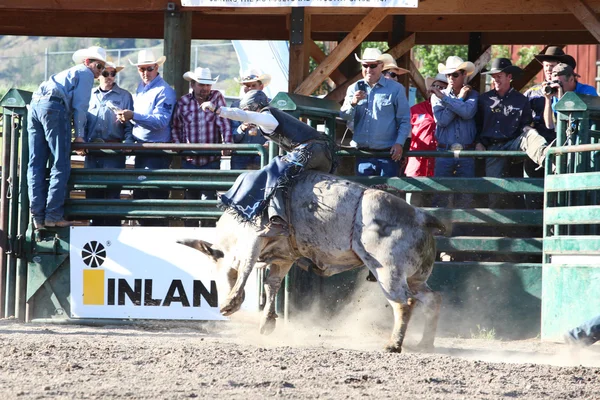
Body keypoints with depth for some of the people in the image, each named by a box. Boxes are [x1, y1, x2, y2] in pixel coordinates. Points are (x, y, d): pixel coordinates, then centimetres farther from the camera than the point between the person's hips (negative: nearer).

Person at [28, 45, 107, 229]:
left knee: (36, 166, 3)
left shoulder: (68, 73, 37)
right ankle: (53, 215, -12)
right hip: (54, 107, -9)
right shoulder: (85, 73, 10)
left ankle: (38, 216, 0)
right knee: (60, 166, -6)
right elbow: (80, 105, 0)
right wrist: (79, 135, 1)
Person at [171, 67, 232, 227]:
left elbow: (224, 123, -9)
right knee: (190, 200, 8)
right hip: (189, 160, 2)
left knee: (209, 200, -8)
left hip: (211, 161, -2)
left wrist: (226, 144, -23)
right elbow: (175, 127, 13)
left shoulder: (217, 98, 0)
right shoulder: (183, 102, 4)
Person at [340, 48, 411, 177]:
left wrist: (399, 143, -11)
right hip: (362, 154, 3)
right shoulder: (354, 89, 11)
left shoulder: (396, 89, 2)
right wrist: (353, 103, -17)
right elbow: (343, 117, 3)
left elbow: (405, 121, 1)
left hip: (388, 153, -3)